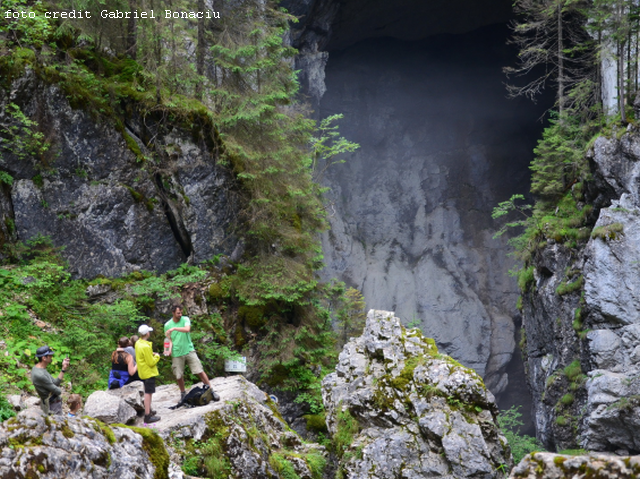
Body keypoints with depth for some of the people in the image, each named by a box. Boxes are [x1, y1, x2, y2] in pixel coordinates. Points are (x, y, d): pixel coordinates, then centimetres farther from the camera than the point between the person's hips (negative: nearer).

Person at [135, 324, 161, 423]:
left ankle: (149, 410, 34)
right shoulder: (146, 347, -25)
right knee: (148, 393, -6)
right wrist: (157, 356, -5)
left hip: (143, 372, 10)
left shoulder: (138, 343, 4)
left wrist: (152, 354, 9)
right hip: (149, 372, -10)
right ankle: (147, 415, -4)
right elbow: (151, 362, -21)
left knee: (148, 392, 22)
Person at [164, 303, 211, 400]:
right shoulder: (167, 325, 3)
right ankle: (183, 393, 28)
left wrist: (174, 328, -28)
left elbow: (187, 329, -23)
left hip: (189, 350, -1)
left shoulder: (185, 319, -2)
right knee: (178, 376, 6)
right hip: (176, 354, 1)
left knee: (199, 371, -5)